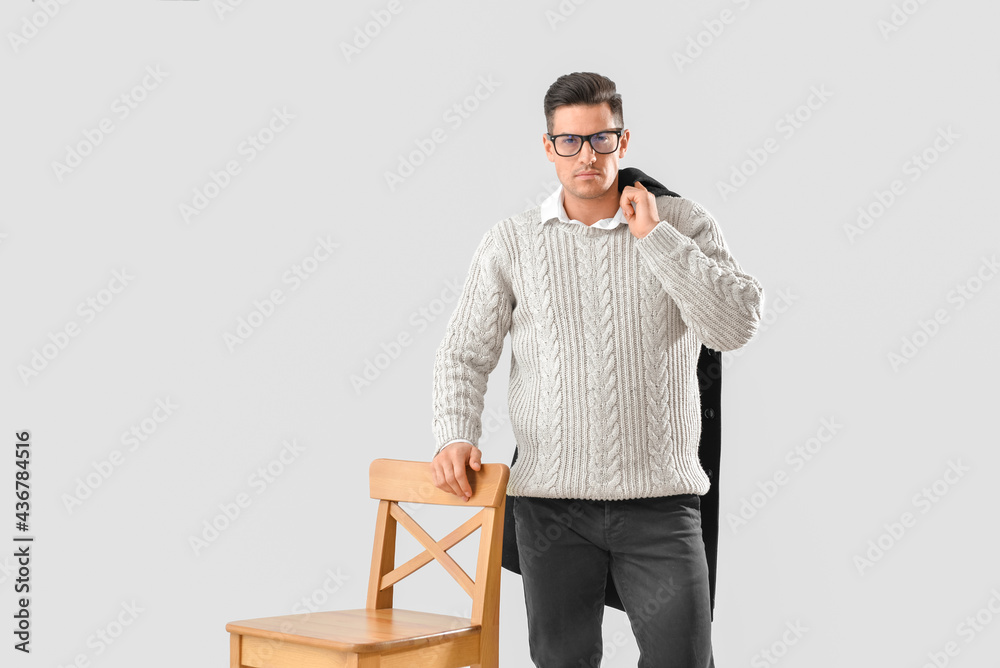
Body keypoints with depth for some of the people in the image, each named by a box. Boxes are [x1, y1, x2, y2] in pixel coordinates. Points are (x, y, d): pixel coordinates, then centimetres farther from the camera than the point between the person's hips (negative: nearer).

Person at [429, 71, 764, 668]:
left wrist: (655, 236, -10)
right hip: (550, 498, 1)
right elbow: (465, 355, 9)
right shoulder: (511, 243, 6)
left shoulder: (682, 225, 4)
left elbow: (738, 326, -8)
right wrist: (456, 434, -8)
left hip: (660, 495, -1)